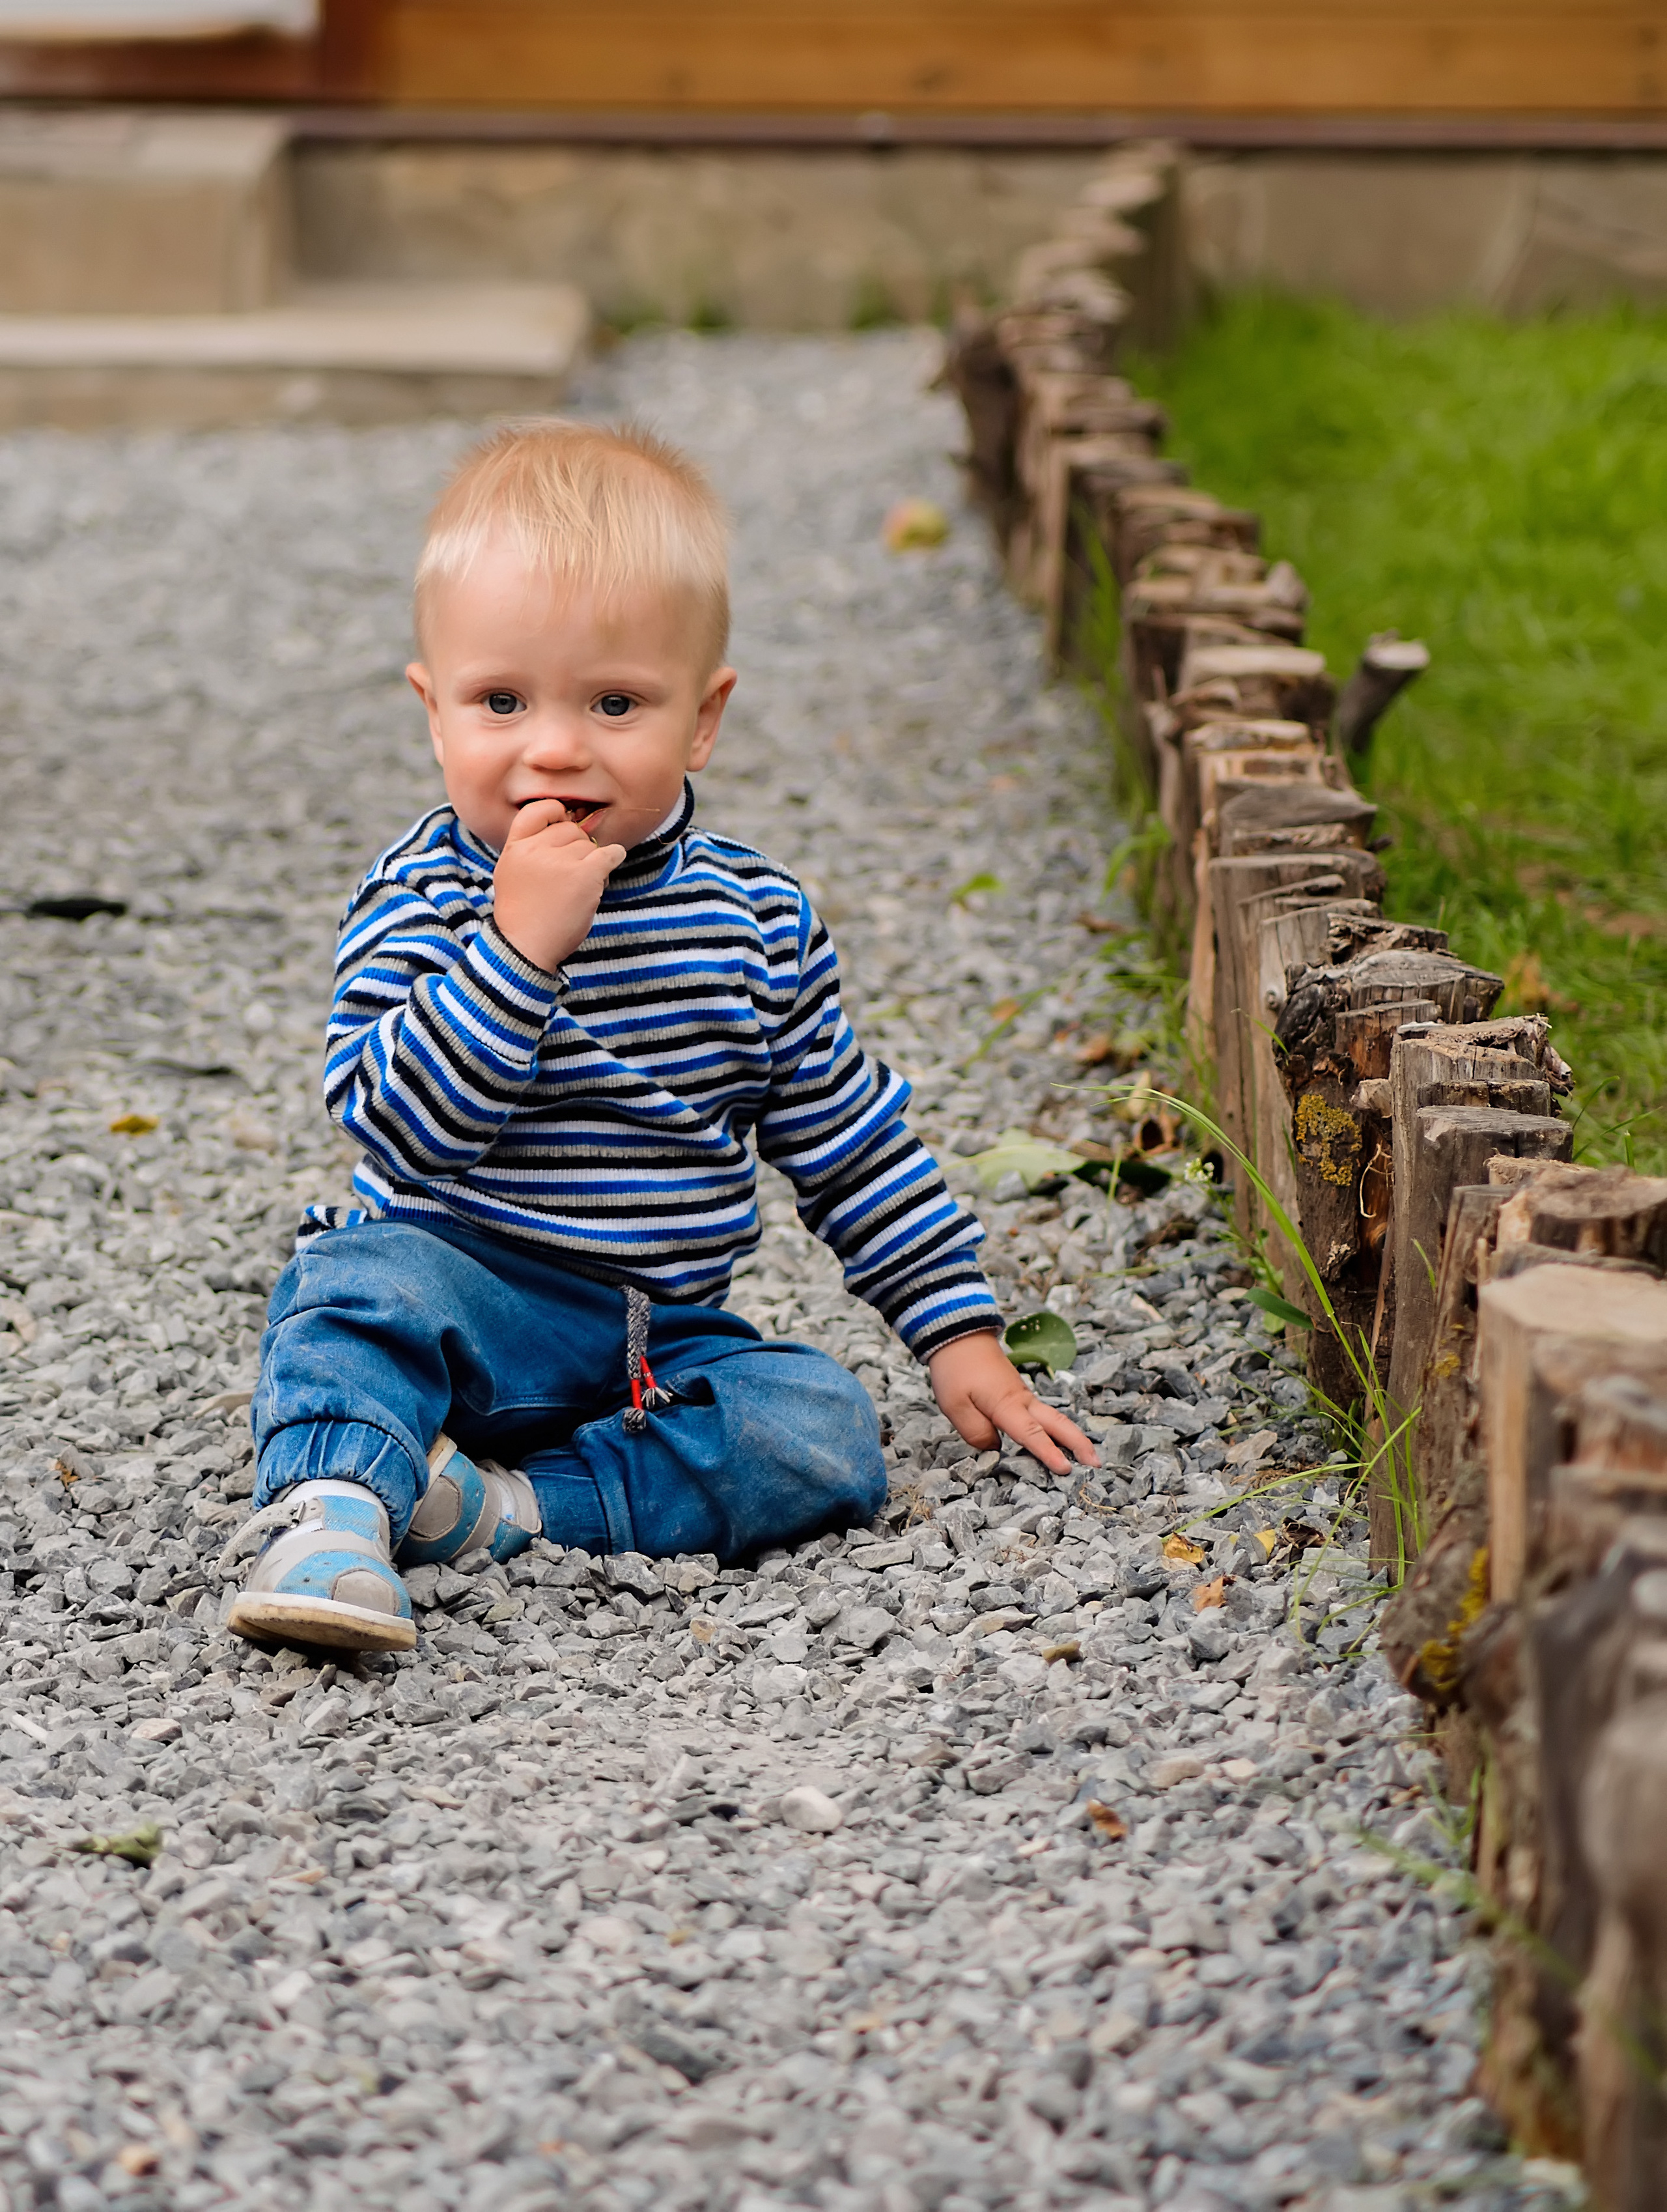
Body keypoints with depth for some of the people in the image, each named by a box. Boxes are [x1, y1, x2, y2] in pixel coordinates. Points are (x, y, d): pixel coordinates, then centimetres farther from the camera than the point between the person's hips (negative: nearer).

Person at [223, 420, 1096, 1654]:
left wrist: (960, 1331, 9)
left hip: (666, 1344, 3)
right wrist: (521, 940, -28)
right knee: (366, 1276, -33)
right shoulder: (422, 898, -7)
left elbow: (849, 1137, 12)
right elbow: (400, 1126, -21)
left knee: (829, 1436, -22)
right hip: (471, 1294, -3)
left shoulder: (757, 920, 3)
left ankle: (518, 1509, -25)